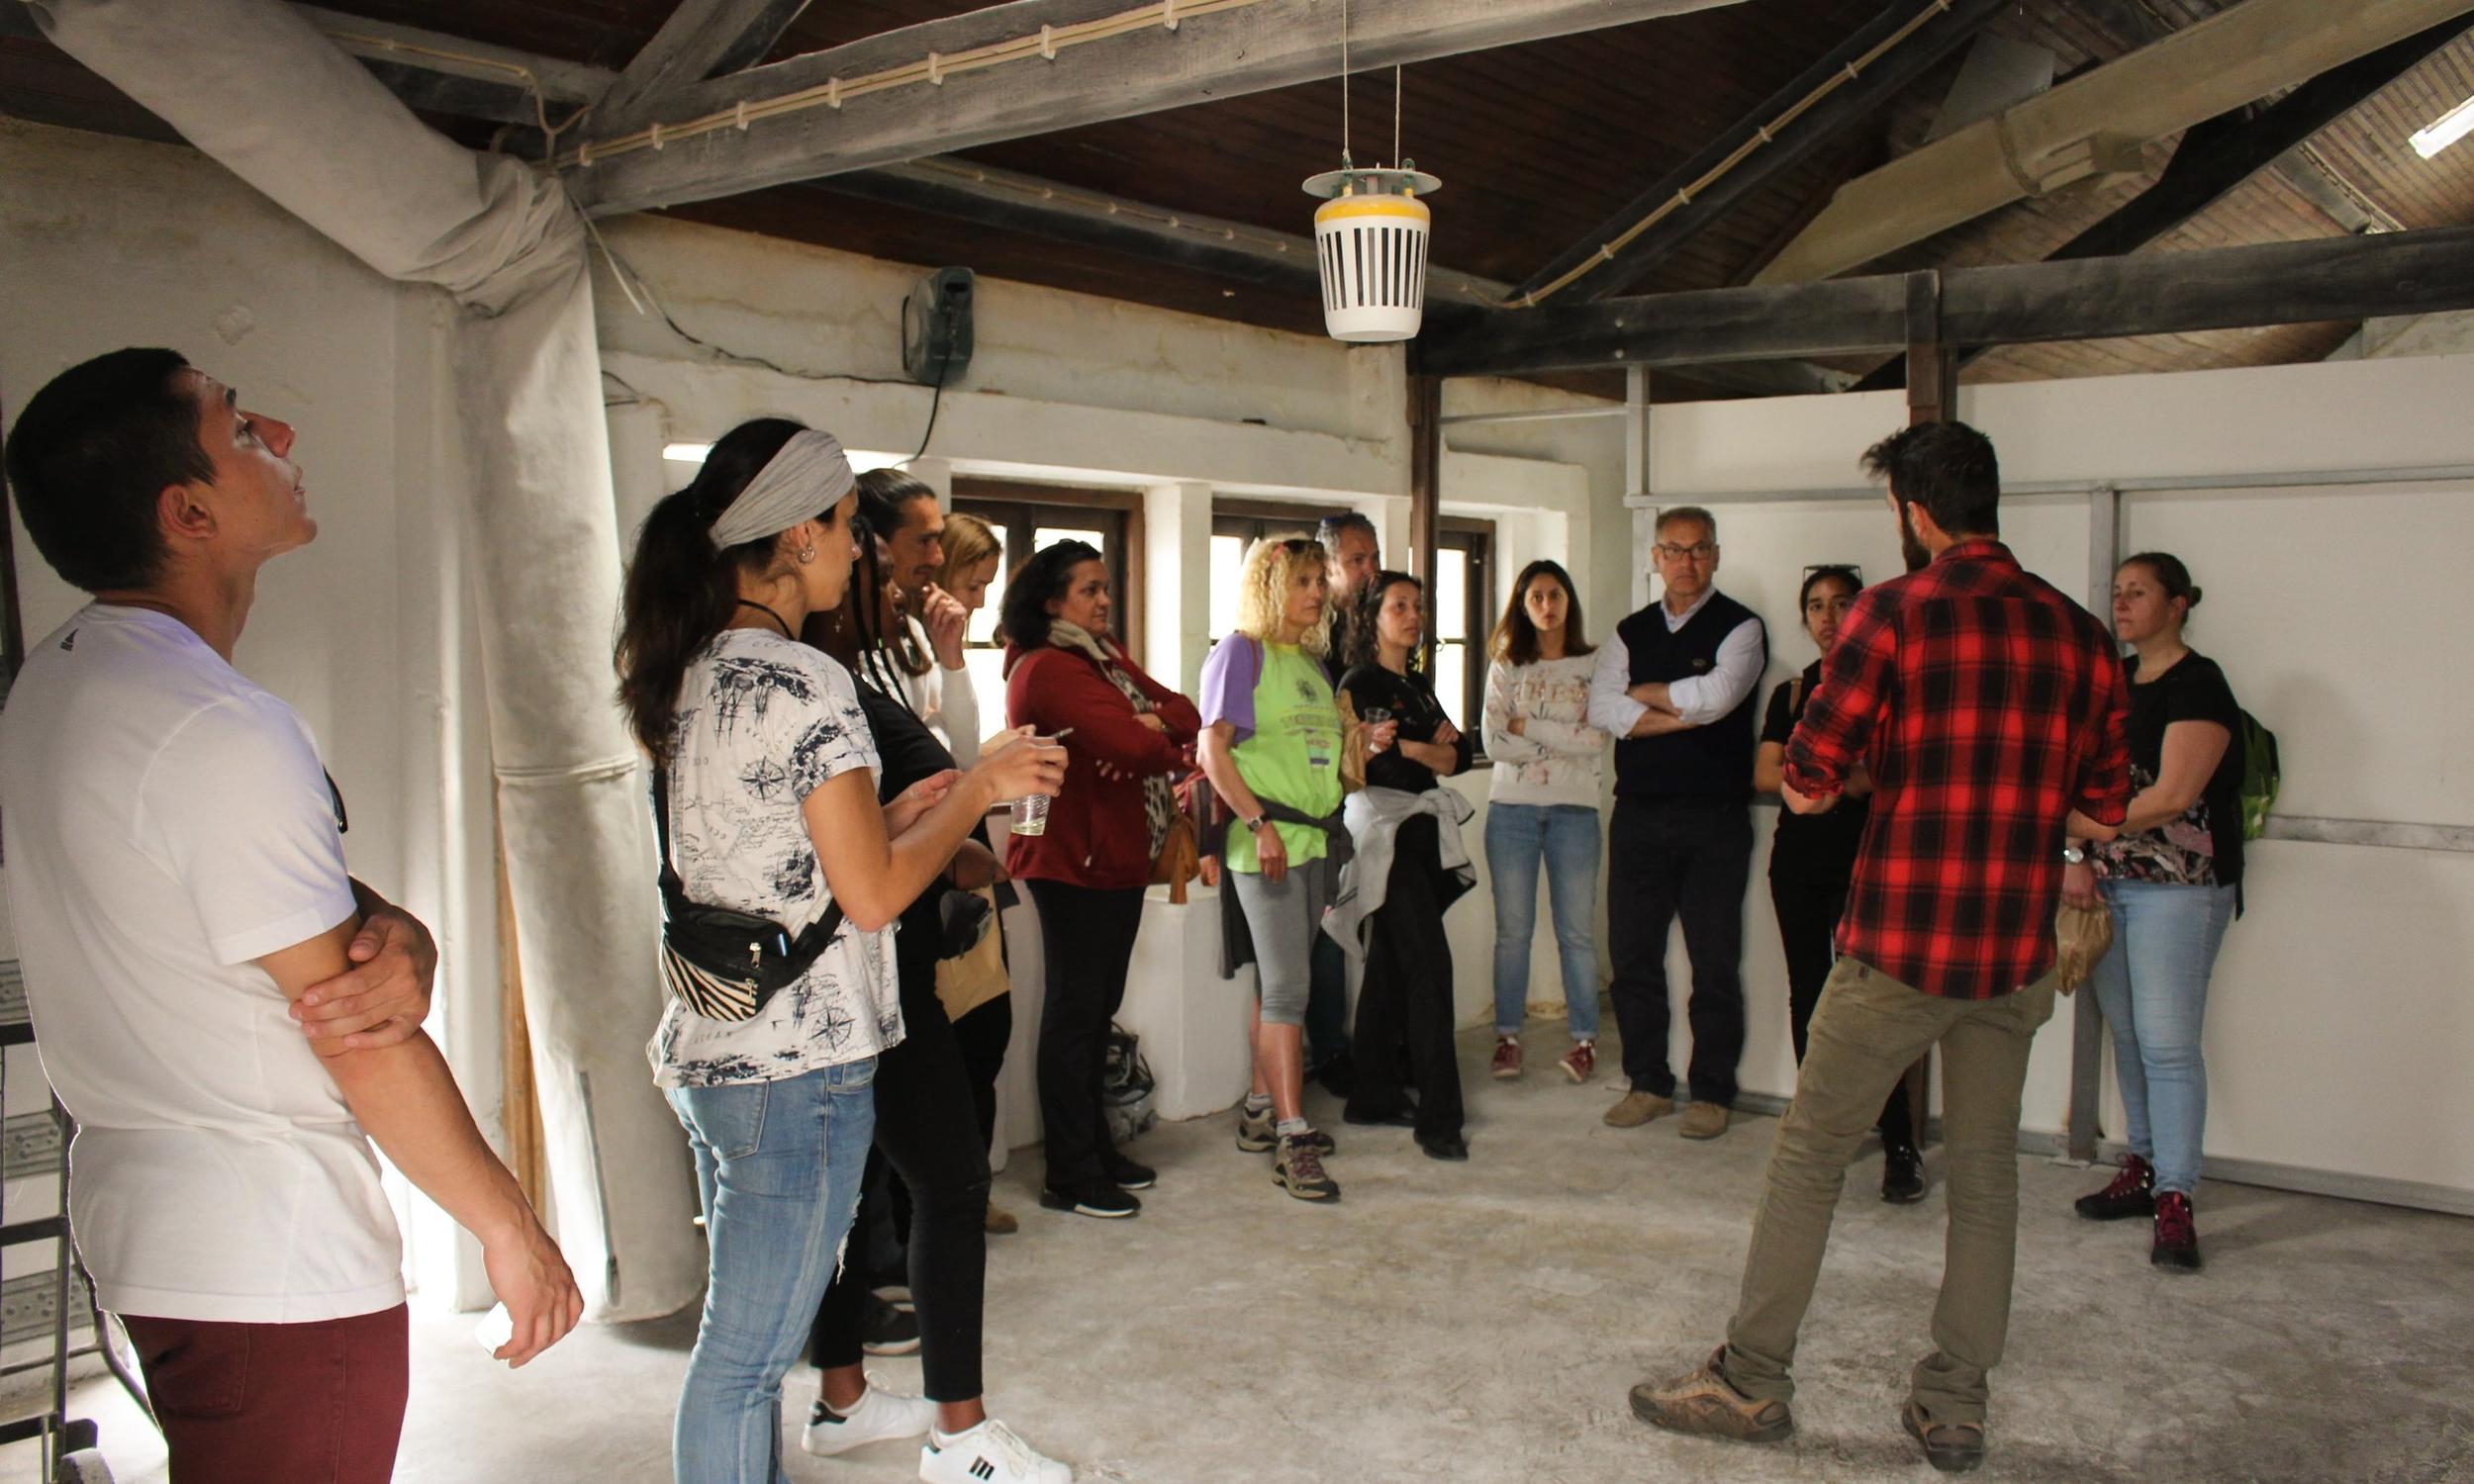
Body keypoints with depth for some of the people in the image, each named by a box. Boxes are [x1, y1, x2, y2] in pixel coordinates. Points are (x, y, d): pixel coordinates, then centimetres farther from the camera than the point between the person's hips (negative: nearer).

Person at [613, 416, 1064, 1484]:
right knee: (746, 1357, 2)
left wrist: (898, 811, 11)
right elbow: (873, 894, -17)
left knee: (742, 1344, 19)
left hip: (707, 1048, 9)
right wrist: (977, 791, -5)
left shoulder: (694, 675, 10)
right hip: (801, 1064, -9)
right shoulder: (804, 683, -18)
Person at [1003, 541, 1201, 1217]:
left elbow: (1183, 713, 7)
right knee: (1075, 1009, -2)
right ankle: (1071, 1175, 7)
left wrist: (1151, 726, -15)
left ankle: (1095, 1146, 27)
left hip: (1118, 857, 9)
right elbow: (1136, 745, -27)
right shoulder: (1049, 668, -17)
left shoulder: (1106, 655, 14)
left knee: (1098, 1007, 16)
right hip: (1074, 859, -9)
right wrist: (1172, 747, -5)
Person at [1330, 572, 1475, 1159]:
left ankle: (1374, 1096, 19)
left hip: (1422, 833, 8)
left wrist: (1416, 747, -7)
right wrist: (1435, 749, -3)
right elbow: (1388, 766, -16)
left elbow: (1460, 754, 9)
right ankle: (1438, 1116, -10)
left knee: (1391, 966, 11)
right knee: (1428, 964, -12)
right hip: (1384, 830, -8)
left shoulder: (1418, 684, 18)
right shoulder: (1361, 684, -7)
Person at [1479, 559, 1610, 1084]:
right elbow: (1494, 742, -3)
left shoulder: (1596, 665, 4)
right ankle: (1507, 1036, 11)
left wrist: (1528, 728, -8)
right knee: (1512, 929, 4)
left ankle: (1584, 1039, 9)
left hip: (1574, 810, -1)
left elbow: (1597, 738, -9)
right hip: (1511, 808, 1)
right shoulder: (1505, 667, 8)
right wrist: (1563, 741, -9)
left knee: (1576, 929, 1)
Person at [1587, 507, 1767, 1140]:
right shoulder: (1630, 632, 13)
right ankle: (1648, 1083, 20)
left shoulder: (1739, 627, 0)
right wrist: (1685, 714, -10)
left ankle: (1711, 1093, 14)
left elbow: (1716, 695, -18)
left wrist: (1643, 694, -4)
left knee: (1714, 962, 2)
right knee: (1632, 955, 7)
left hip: (1714, 820, -4)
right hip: (1638, 817, 4)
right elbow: (1602, 710, -2)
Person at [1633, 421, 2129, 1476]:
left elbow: (1806, 783, -10)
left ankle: (1750, 1383, 15)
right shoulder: (2080, 633, 4)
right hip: (2017, 954, 5)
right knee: (1984, 1172, 14)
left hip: (1899, 948, -4)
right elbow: (2105, 802, 11)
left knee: (1809, 1158, 7)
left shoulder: (1895, 612, -9)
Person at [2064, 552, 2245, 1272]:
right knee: (2127, 1036, 11)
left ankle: (2175, 1199, -3)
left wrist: (2083, 828, -11)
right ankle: (2144, 1168, 22)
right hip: (2110, 885, 7)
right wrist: (2079, 860, -1)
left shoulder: (2198, 684, -9)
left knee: (2167, 1041, -8)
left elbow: (2173, 795, -18)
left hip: (2178, 887, -7)